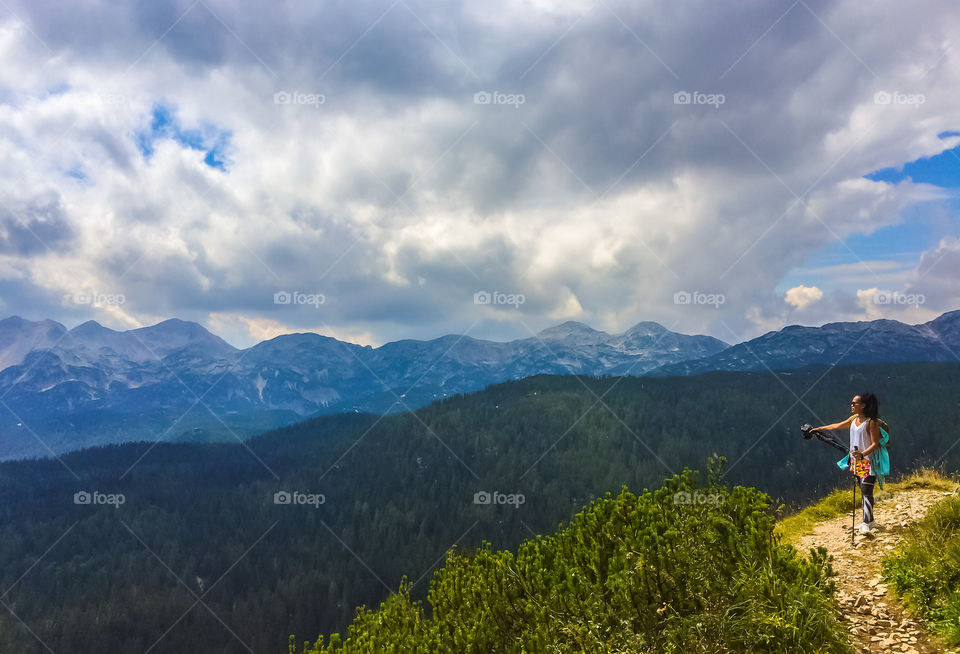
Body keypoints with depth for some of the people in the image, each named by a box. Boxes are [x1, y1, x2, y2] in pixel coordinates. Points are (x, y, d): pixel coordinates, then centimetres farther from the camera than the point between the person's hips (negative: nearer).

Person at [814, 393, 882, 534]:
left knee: (867, 492, -10)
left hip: (868, 462, -8)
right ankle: (869, 520, 18)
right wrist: (818, 429, 24)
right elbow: (837, 426, 22)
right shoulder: (854, 419, 10)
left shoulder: (871, 422, -14)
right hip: (856, 461, 8)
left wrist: (863, 454, -32)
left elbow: (875, 444, -17)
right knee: (863, 491, 11)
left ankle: (866, 524, -10)